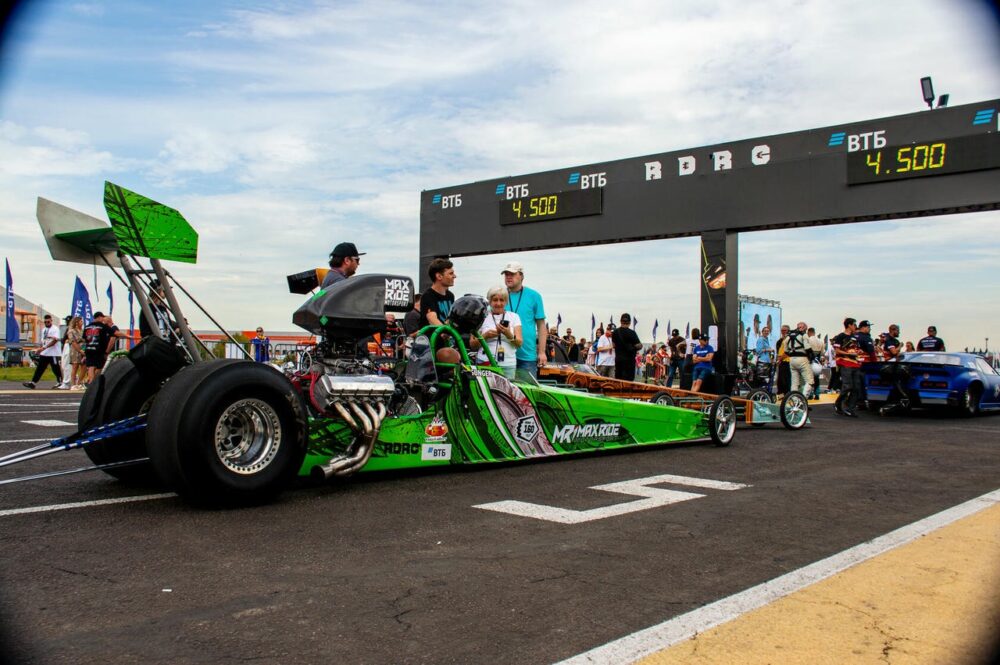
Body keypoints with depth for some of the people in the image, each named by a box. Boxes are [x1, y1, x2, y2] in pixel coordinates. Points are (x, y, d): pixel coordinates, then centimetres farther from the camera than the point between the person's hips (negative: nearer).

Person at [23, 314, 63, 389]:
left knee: (55, 369, 1)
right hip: (44, 353, 7)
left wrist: (44, 347, -23)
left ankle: (60, 382, 14)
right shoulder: (44, 330, 17)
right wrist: (40, 349, 10)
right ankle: (33, 383, 2)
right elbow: (43, 341, 22)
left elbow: (55, 340, -19)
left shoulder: (55, 329, -9)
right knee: (40, 368, 4)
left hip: (53, 353, -7)